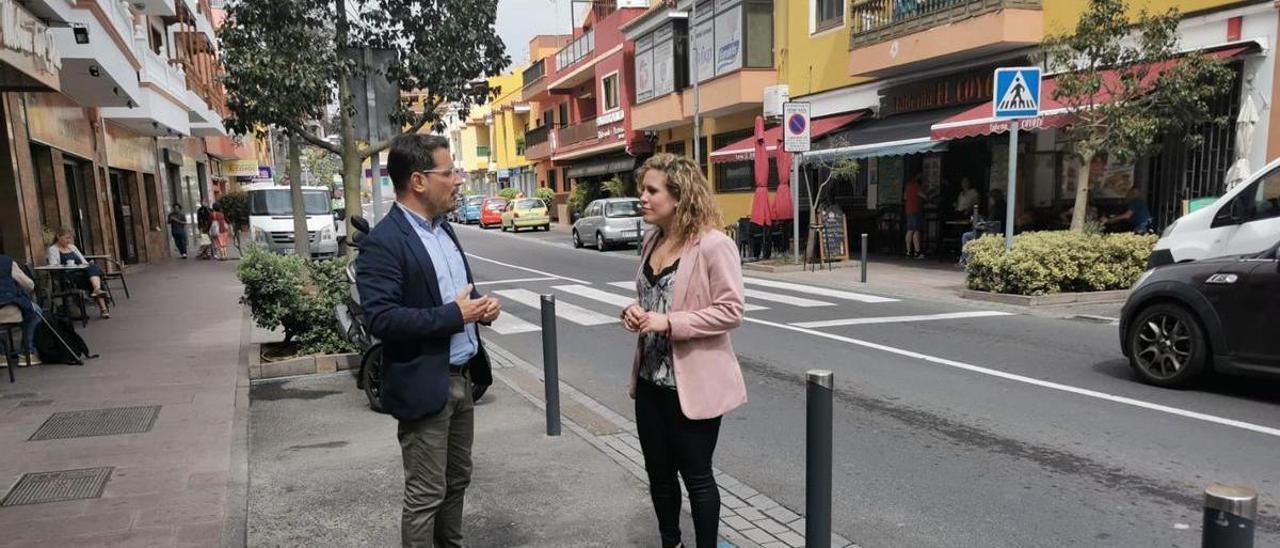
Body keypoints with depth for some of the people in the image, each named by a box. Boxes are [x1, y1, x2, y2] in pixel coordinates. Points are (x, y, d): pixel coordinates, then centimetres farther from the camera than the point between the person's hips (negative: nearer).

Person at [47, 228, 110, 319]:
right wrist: (67, 267, -20)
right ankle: (103, 307, -42)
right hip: (69, 276, -5)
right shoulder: (53, 249, 7)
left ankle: (98, 290, -51)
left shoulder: (72, 247, 26)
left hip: (83, 272, 5)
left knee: (93, 267, -31)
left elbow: (84, 261, 23)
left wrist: (86, 265, 1)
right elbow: (53, 267, -5)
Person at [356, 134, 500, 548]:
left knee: (457, 481, 21)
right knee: (426, 495, 4)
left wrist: (480, 307, -2)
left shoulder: (442, 228, 10)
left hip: (462, 377, 8)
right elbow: (382, 319, -25)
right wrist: (453, 315, -22)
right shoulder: (382, 243, -17)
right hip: (425, 386, -8)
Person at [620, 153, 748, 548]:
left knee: (696, 476, 9)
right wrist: (636, 312, -2)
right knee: (658, 473, 18)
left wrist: (668, 322, -24)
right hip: (651, 379, 8)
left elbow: (731, 310, -19)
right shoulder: (653, 242, 8)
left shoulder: (714, 245, -17)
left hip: (693, 383, -7)